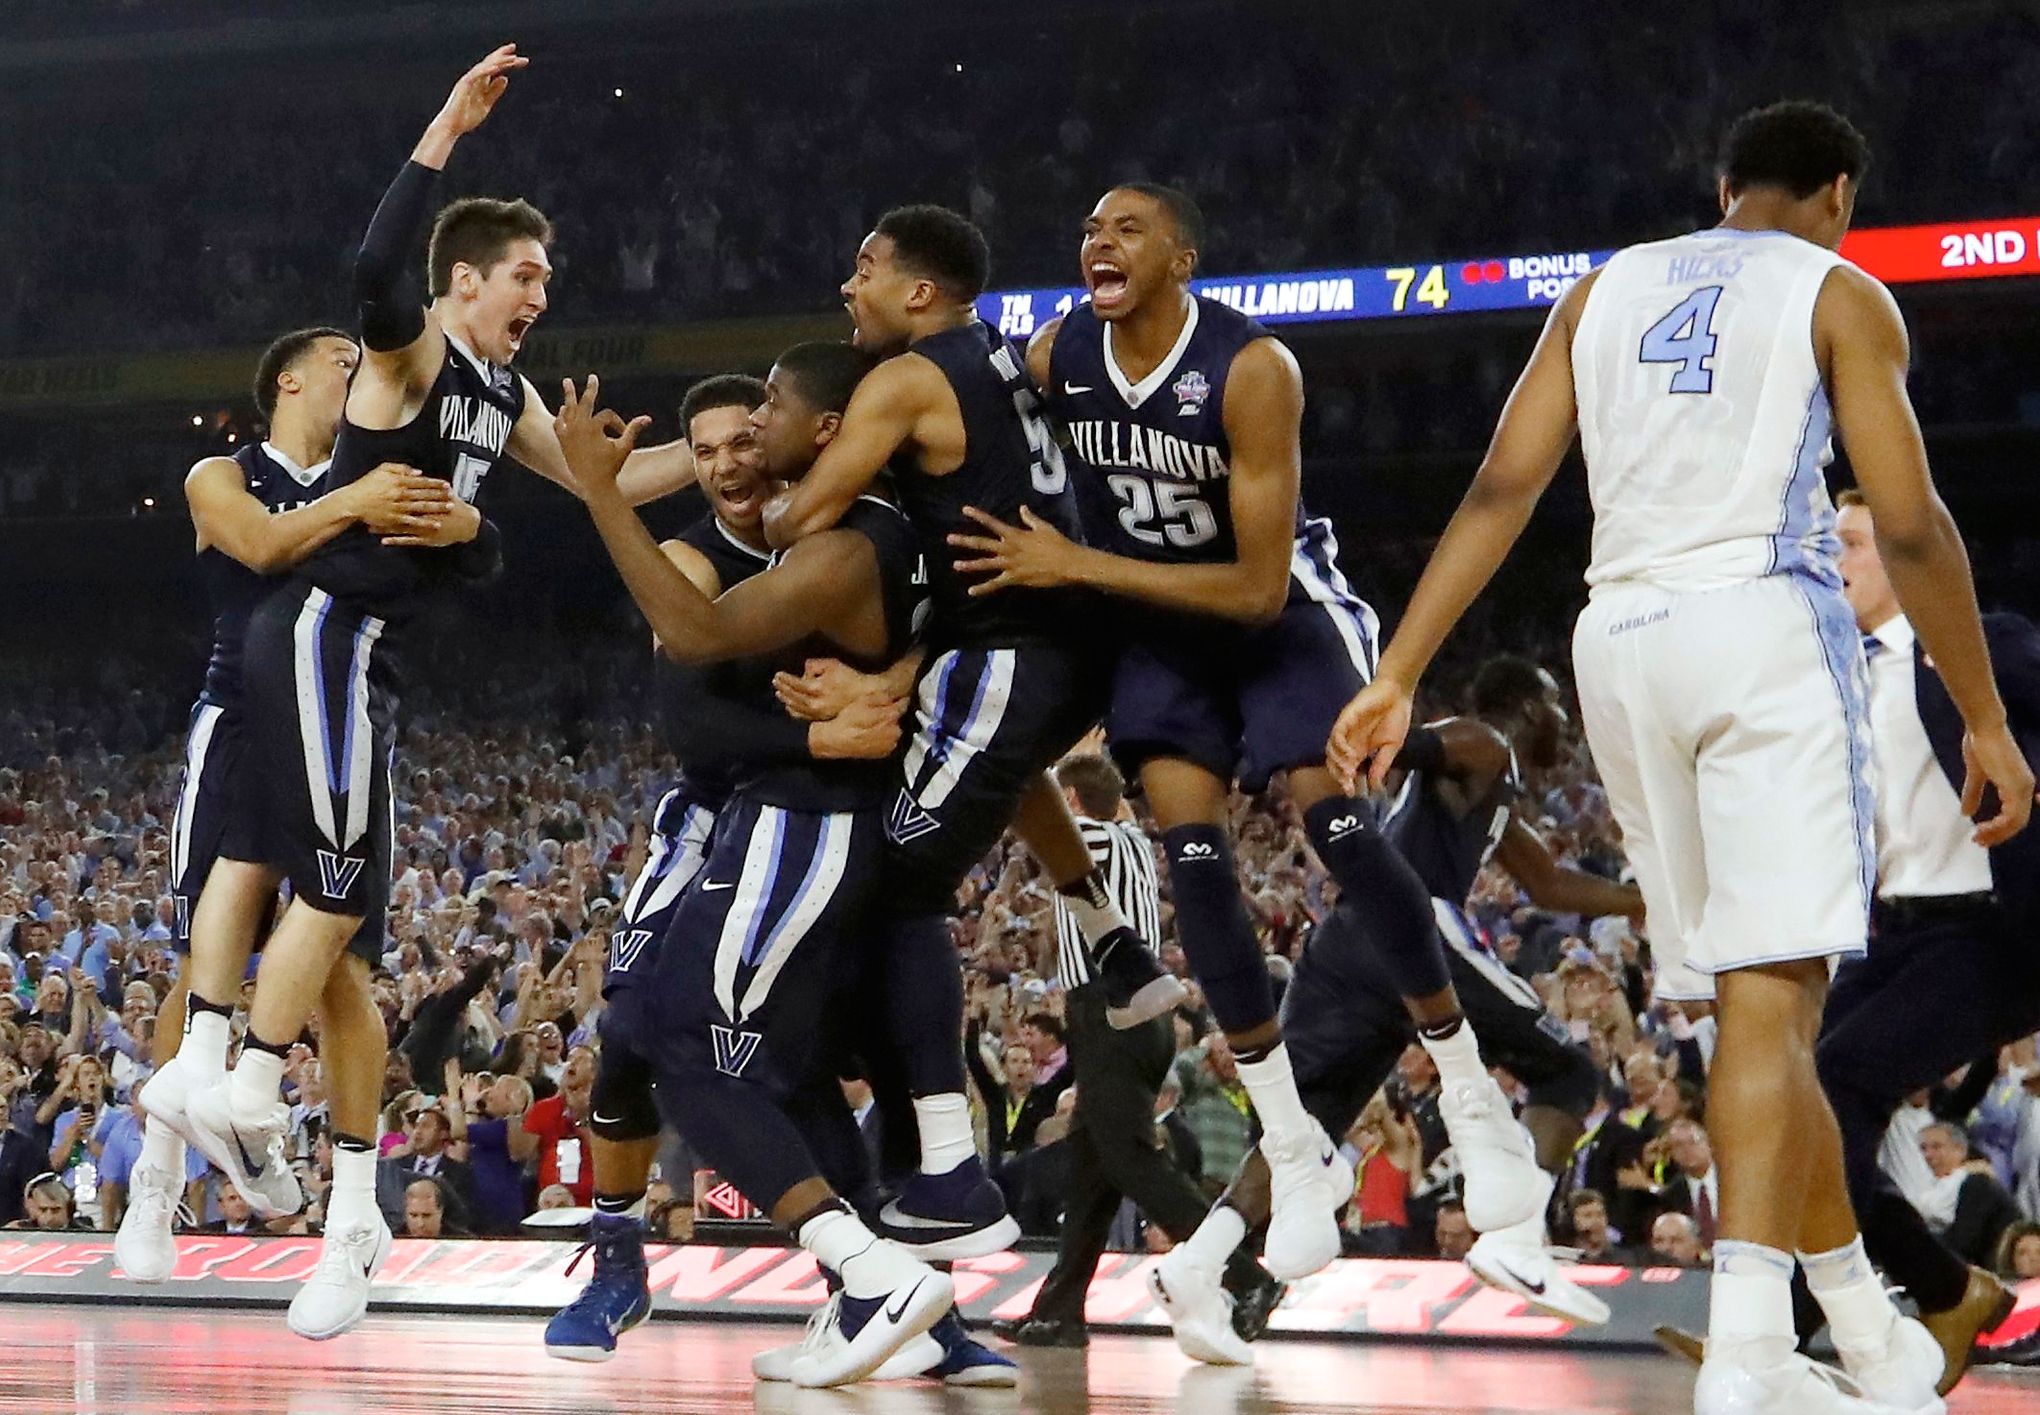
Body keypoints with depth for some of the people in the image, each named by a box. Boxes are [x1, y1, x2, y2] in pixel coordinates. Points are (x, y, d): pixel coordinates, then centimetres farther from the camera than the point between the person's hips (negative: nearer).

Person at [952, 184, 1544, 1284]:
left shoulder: (1252, 368, -27)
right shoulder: (1055, 356, -12)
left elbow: (1258, 589, -28)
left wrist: (1074, 567, -28)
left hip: (1278, 604, -4)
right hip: (1156, 619, 4)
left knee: (1335, 820, -20)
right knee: (1191, 854, -10)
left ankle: (1474, 1103, -4)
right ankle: (1296, 1157, -1)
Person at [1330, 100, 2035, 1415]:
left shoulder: (1607, 288, 19)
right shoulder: (1838, 294, 6)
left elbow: (1501, 489, 9)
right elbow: (1911, 526, -2)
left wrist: (1399, 678, 6)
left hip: (1622, 640, 5)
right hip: (1767, 622, -5)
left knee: (1763, 991, 14)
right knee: (1772, 992, -11)